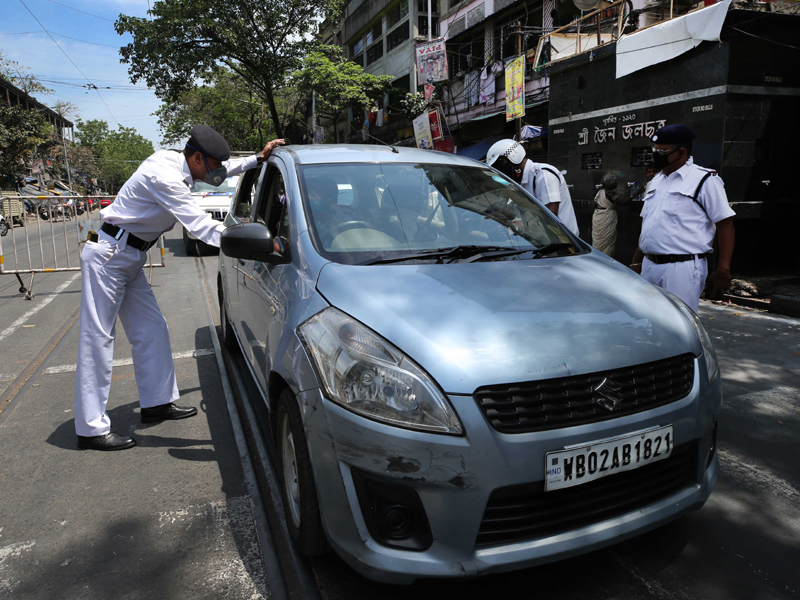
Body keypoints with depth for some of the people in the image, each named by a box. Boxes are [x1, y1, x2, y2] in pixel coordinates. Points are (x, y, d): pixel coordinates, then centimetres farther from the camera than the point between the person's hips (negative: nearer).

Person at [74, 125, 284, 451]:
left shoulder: (177, 163, 5)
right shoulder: (164, 176, -24)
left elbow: (225, 169, 22)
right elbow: (200, 225, -30)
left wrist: (259, 158, 12)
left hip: (130, 259, 10)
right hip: (107, 256, -10)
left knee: (152, 331, 9)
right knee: (98, 338, -6)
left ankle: (157, 403, 20)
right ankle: (92, 429, 0)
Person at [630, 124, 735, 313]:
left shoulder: (705, 180, -4)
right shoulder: (656, 181, 18)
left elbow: (725, 226, -9)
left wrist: (723, 270, -17)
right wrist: (636, 263, 20)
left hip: (683, 268, -7)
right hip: (649, 266, 7)